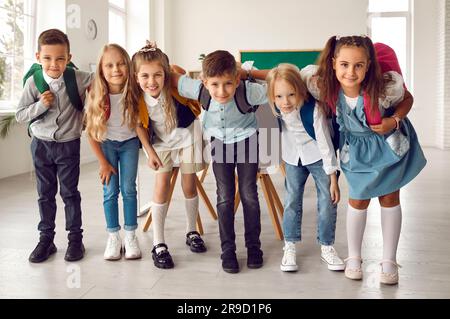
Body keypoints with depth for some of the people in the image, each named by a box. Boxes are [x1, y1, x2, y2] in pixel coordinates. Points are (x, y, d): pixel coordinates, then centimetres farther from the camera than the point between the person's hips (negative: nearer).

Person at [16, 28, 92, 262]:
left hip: (69, 144, -1)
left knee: (70, 192, 6)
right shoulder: (33, 82, -8)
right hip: (41, 144, 2)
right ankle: (46, 239, 23)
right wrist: (40, 105, -19)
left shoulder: (77, 78, -11)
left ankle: (75, 237, 19)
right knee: (45, 193, 11)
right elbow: (19, 115, -5)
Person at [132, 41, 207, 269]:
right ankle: (158, 244, 0)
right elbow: (140, 126, -8)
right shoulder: (138, 98, -23)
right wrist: (150, 152, -8)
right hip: (162, 141, 1)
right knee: (161, 185, -8)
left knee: (189, 186, 6)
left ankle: (192, 232, 27)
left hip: (187, 135, 0)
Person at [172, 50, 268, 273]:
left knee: (249, 194, 0)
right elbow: (174, 78, -12)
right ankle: (227, 250, 11)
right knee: (225, 196, 1)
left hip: (246, 139, -1)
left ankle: (253, 246, 16)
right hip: (219, 141, 2)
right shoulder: (200, 90, -26)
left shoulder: (249, 92, -34)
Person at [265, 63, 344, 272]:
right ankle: (290, 247, 15)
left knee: (327, 202, -2)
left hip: (317, 156, -3)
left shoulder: (313, 109, -33)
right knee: (292, 201, 3)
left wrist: (333, 180, -20)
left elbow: (325, 143, -25)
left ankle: (327, 247, 16)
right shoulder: (276, 106, -22)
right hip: (293, 157, 3)